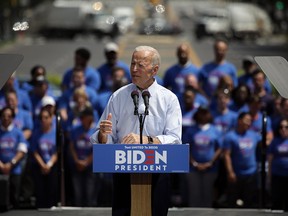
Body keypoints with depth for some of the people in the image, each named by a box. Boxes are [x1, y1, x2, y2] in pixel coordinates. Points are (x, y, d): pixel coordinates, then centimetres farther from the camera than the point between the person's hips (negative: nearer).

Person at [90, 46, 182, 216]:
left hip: (156, 173, -1)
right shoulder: (118, 97, 7)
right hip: (124, 172, 1)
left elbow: (174, 139, -10)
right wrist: (103, 133, -18)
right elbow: (105, 141, 6)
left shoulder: (168, 99, 1)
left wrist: (146, 140, -25)